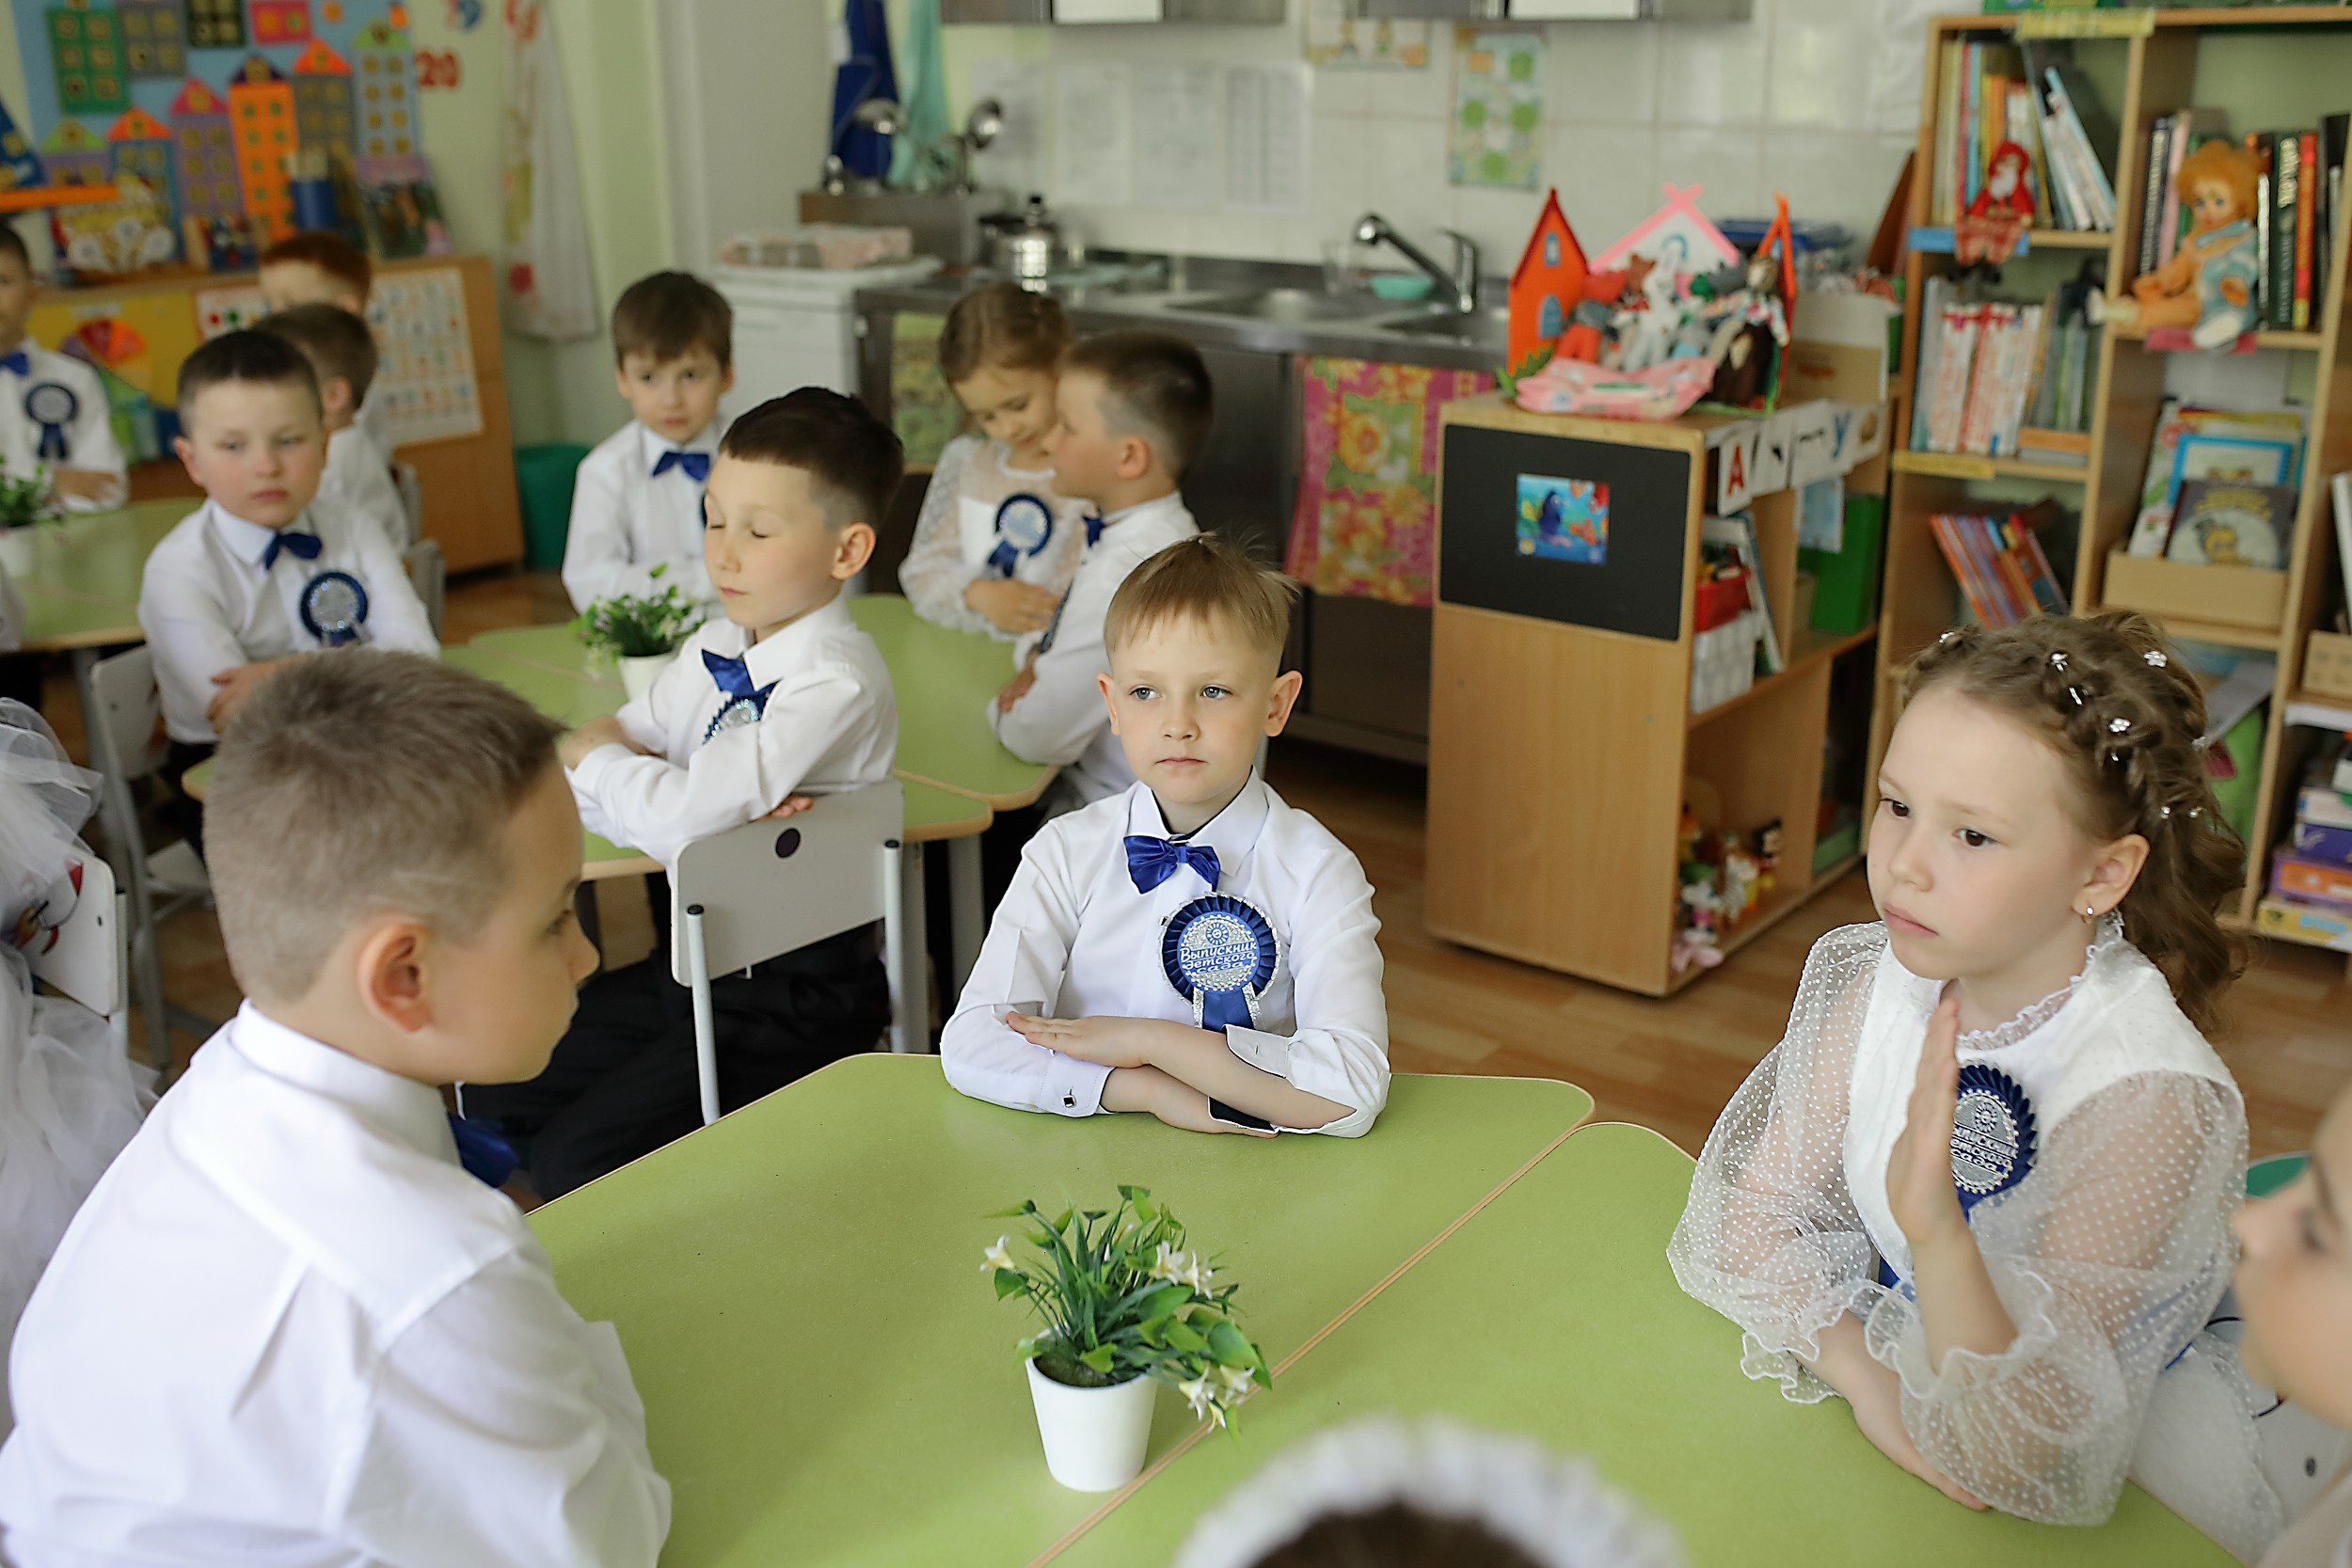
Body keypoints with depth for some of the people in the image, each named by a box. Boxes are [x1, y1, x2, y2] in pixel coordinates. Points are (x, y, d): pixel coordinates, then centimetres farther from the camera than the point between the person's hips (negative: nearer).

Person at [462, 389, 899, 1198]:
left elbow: (687, 817, -32)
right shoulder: (716, 648, 2)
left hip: (792, 996, -8)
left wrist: (598, 761, -10)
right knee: (493, 1093, 14)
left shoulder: (836, 681, -22)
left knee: (574, 1162, -11)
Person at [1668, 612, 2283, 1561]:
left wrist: (1935, 1229, -44)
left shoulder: (2153, 1097, -26)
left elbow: (2013, 1461, -29)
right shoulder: (1881, 982, -10)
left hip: (2124, 1481, -4)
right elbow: (1755, 1222, -3)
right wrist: (1869, 1379, -19)